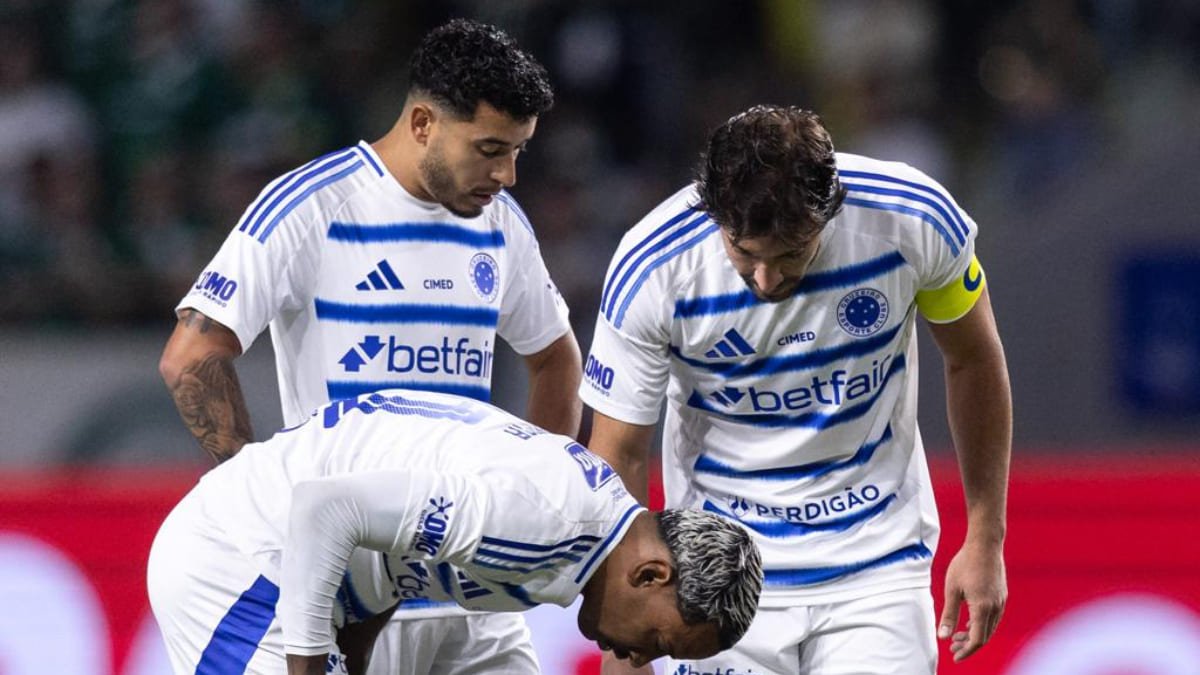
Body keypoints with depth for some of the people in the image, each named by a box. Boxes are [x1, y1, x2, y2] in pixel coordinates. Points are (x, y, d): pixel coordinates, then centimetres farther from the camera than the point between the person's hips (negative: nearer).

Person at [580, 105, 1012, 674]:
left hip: (878, 566, 0)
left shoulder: (913, 217, -18)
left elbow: (974, 362, 1)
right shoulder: (650, 268, -20)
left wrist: (985, 540, 3)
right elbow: (618, 455, -10)